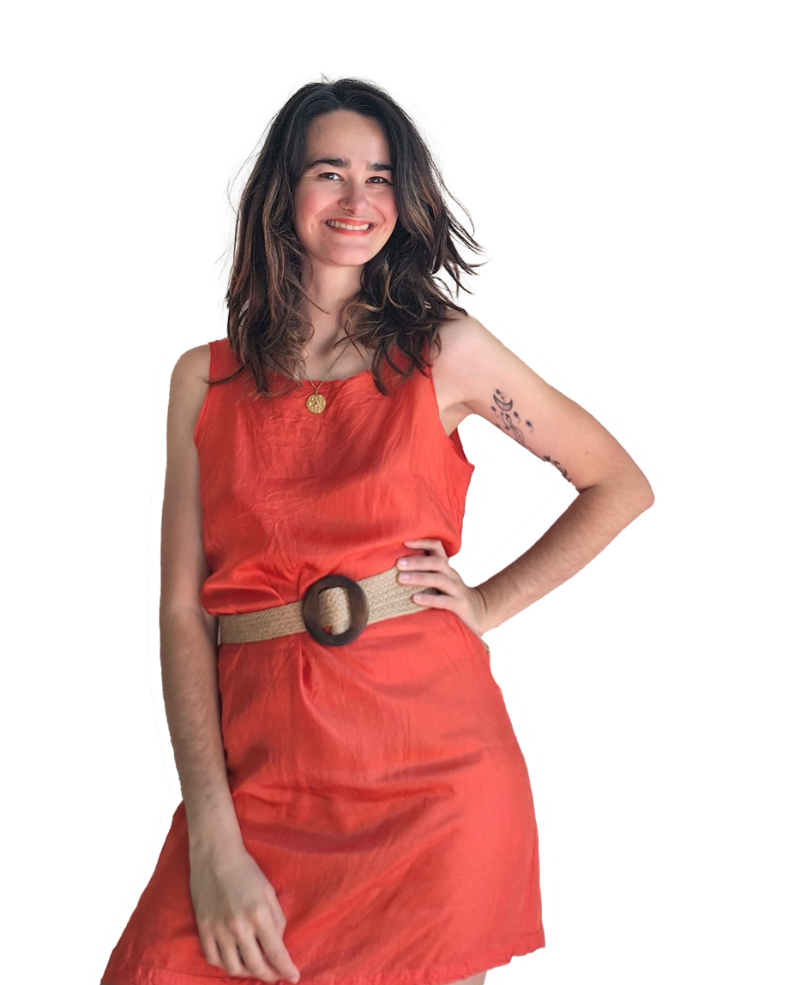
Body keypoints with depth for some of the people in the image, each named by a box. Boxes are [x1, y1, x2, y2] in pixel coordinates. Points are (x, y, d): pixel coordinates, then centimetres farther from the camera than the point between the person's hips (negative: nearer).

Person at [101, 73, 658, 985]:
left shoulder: (446, 350, 4)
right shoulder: (205, 377, 6)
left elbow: (623, 485, 13)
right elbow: (182, 611, 0)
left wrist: (488, 605, 2)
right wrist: (215, 848, -10)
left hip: (435, 764, -1)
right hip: (261, 769, 1)